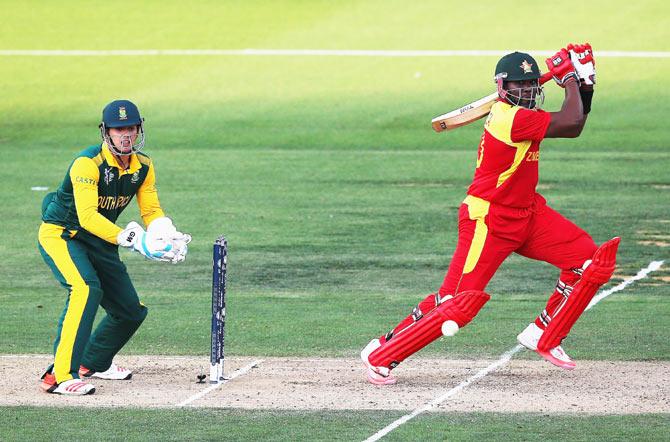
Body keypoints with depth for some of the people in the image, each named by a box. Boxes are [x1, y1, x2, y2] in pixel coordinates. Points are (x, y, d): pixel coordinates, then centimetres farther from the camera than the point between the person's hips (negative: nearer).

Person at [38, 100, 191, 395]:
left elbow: (152, 211, 0)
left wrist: (169, 236, -23)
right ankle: (60, 375, -38)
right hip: (60, 235, -8)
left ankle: (94, 362, 36)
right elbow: (87, 216, -33)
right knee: (86, 288, -34)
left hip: (99, 242, 8)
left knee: (131, 311, 9)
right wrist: (132, 240, -41)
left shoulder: (143, 166, -2)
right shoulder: (88, 163, -26)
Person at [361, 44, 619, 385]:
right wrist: (569, 78, -8)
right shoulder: (509, 117, -22)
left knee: (591, 261, 2)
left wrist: (584, 85, 5)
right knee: (458, 301, -13)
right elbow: (572, 123, -22)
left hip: (527, 214, 10)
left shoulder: (522, 115, 8)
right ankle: (381, 353, 0)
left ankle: (544, 338, 14)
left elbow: (574, 126, 18)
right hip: (488, 220, -10)